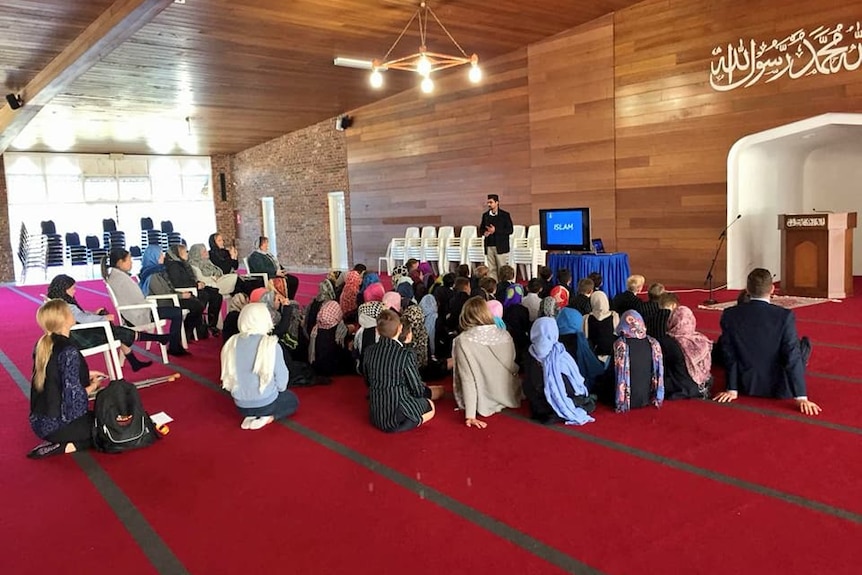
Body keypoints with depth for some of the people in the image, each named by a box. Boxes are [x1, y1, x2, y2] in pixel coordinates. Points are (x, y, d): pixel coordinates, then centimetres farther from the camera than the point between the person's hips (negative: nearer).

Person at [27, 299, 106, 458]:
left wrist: (86, 375, 15)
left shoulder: (42, 345, 2)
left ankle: (60, 443, 11)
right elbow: (73, 397, -25)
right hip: (59, 425, -9)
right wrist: (93, 386, -5)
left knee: (95, 416, 31)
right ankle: (67, 446, -4)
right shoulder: (69, 352, -24)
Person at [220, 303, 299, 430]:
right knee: (293, 400, 27)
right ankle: (267, 416, 0)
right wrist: (278, 389, 10)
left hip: (241, 405, 5)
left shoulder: (231, 343, -7)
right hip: (265, 403, -5)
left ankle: (251, 416, 7)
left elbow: (228, 375, 4)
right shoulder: (270, 344, -20)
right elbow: (281, 381, -12)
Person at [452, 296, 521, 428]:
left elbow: (467, 379, -20)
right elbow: (513, 368, 6)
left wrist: (470, 416, -20)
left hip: (484, 406, -3)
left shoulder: (463, 341, -16)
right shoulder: (505, 335, -6)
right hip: (510, 398, 4)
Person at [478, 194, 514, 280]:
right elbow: (481, 229, 19)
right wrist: (484, 232, -6)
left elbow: (510, 230, -6)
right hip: (489, 247, 4)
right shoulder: (485, 215, 11)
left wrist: (495, 230, -16)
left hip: (501, 247, -4)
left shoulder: (505, 215, -2)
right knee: (491, 269, 6)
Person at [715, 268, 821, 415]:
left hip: (746, 386, 2)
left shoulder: (729, 315, -13)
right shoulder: (785, 316, -20)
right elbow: (792, 357, -21)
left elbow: (729, 356, -7)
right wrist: (801, 397, -18)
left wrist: (732, 389, 1)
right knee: (804, 345, 26)